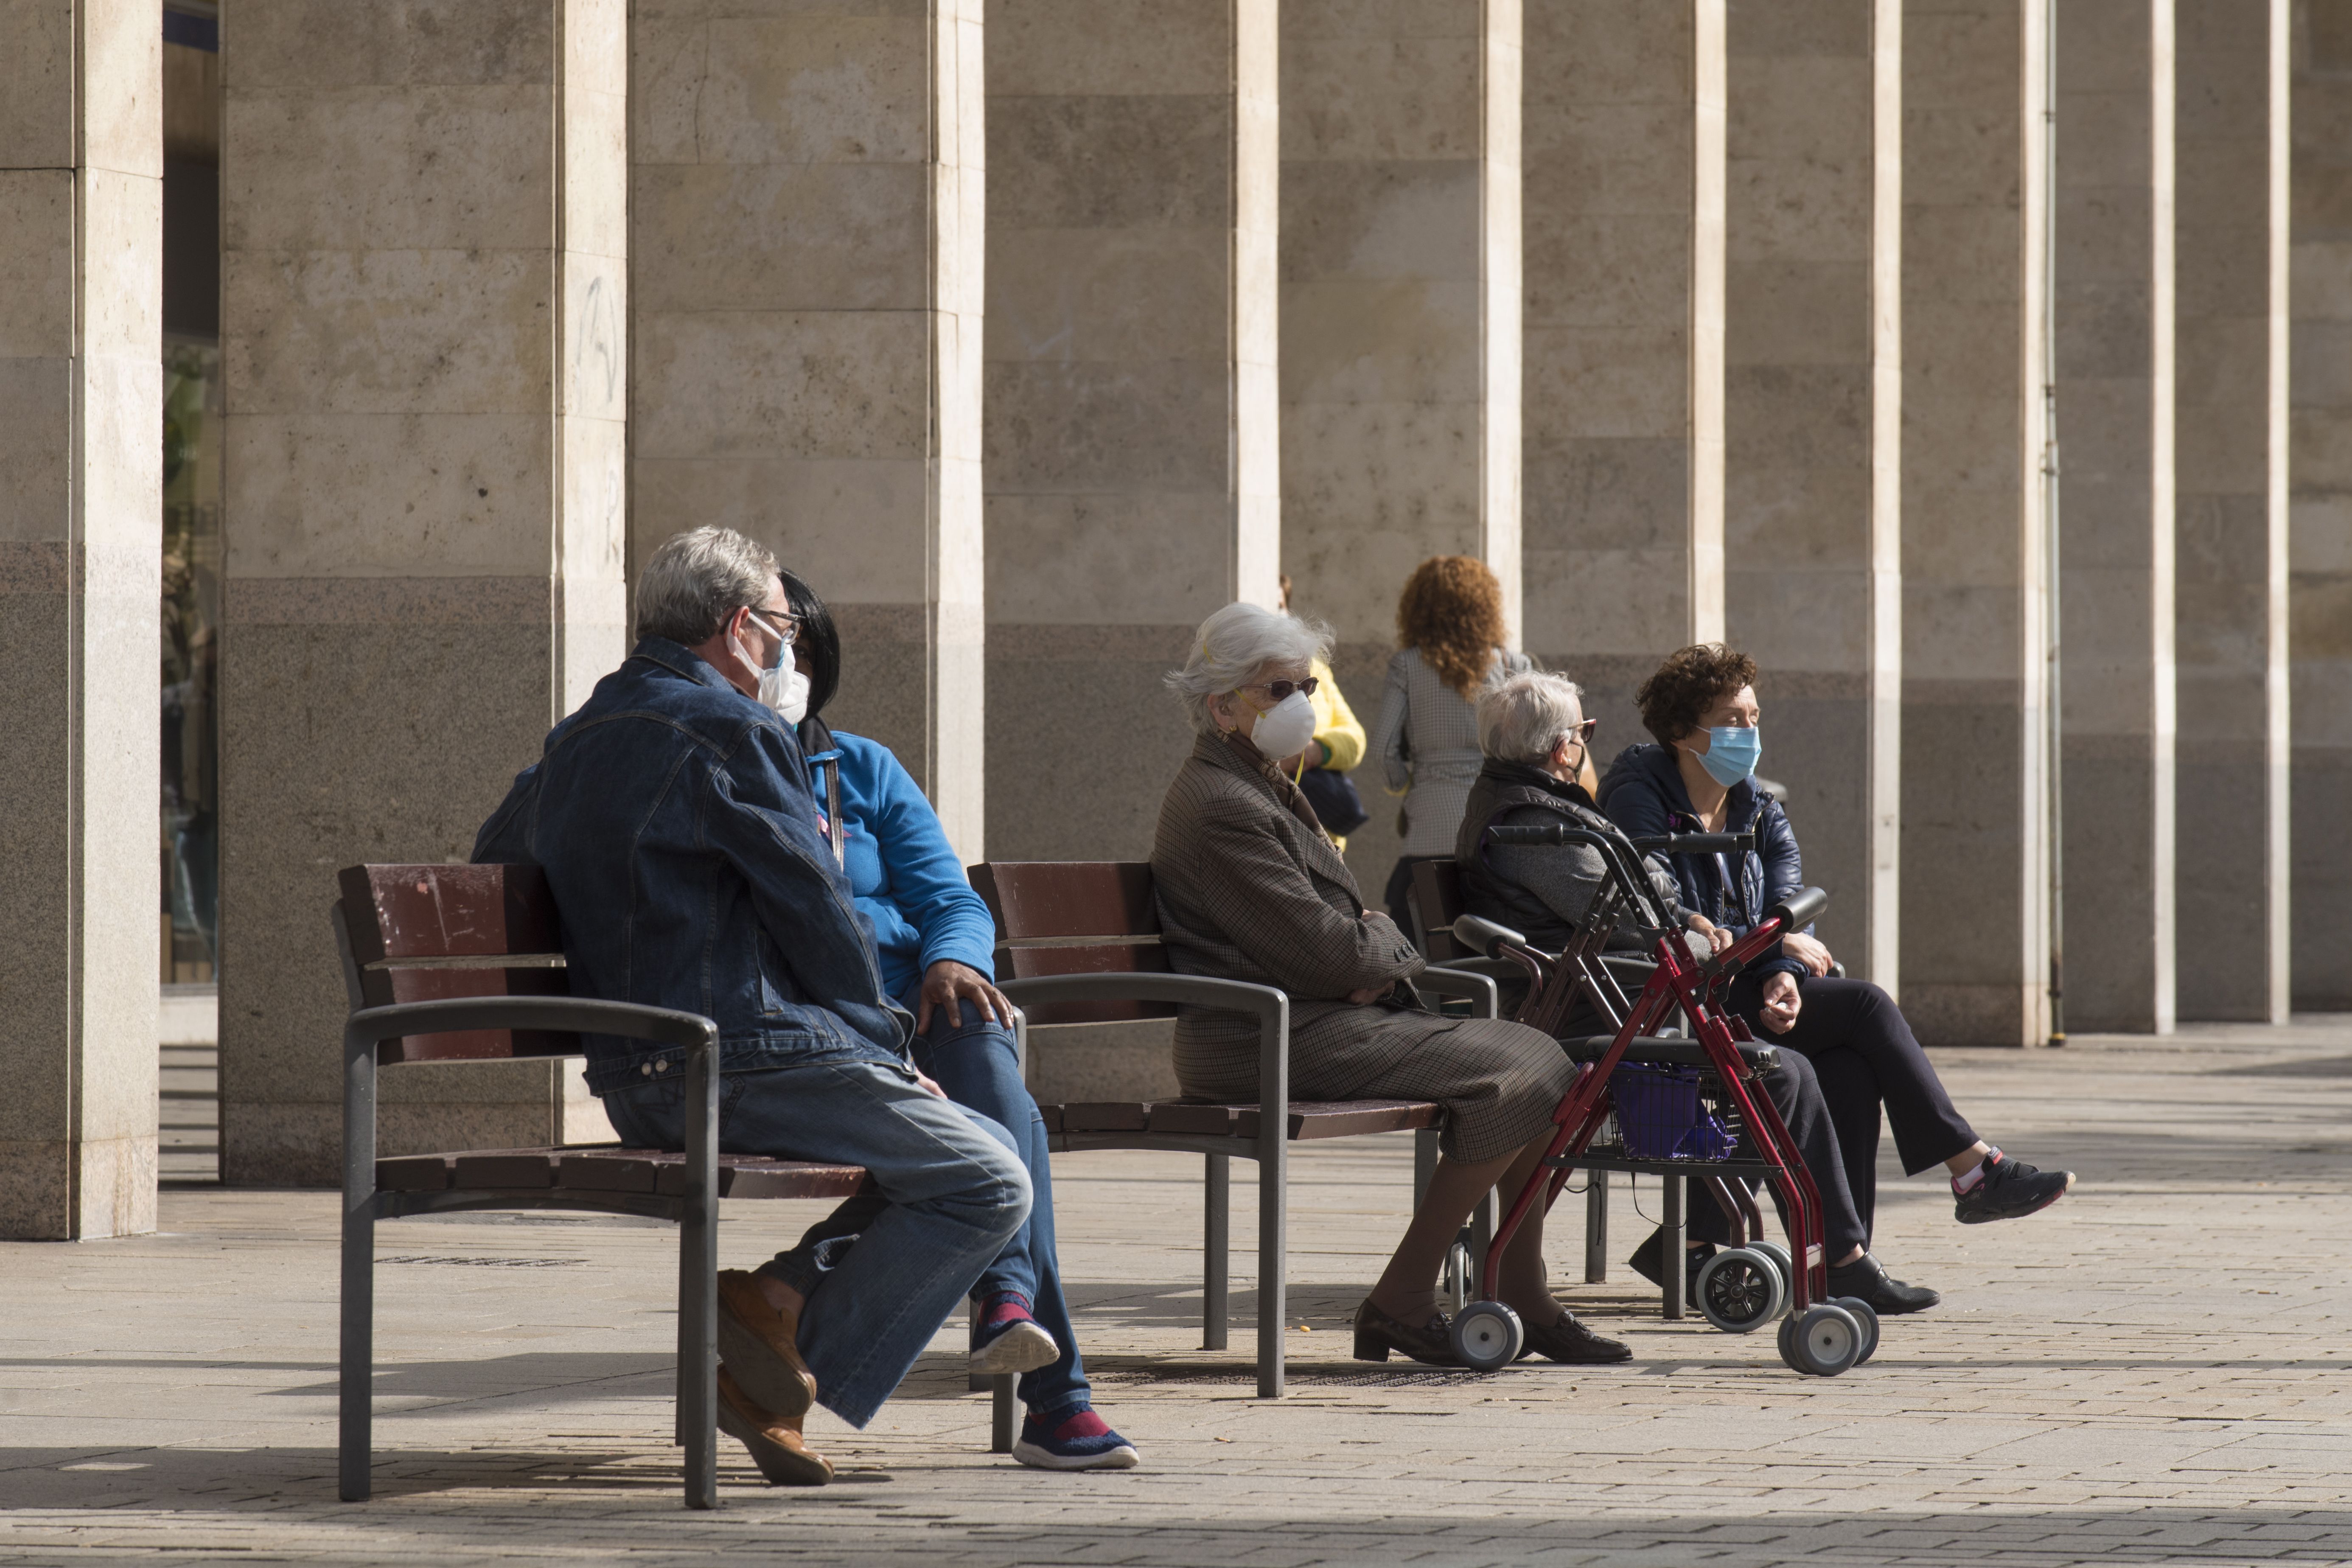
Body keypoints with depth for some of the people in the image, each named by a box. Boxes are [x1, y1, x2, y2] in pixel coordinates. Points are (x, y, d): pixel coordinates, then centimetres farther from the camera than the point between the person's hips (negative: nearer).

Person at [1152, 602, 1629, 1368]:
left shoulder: (1265, 788, 21)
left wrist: (1378, 950, 0)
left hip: (1324, 1018, 11)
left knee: (1537, 1059, 5)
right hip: (1271, 1040, -11)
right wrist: (1392, 950, 2)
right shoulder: (1221, 809, -15)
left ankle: (1523, 1300, 9)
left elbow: (1338, 927, 23)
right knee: (1516, 1075, -18)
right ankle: (1402, 1301, -13)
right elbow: (1325, 955, -20)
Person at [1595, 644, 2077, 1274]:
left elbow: (1789, 915, 4)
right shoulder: (1639, 799, -6)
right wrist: (1776, 945, -13)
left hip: (1745, 990, 7)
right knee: (1864, 1004, -20)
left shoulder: (1761, 815, 15)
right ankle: (1973, 1169, -15)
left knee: (1848, 1067, -24)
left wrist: (1785, 980, -19)